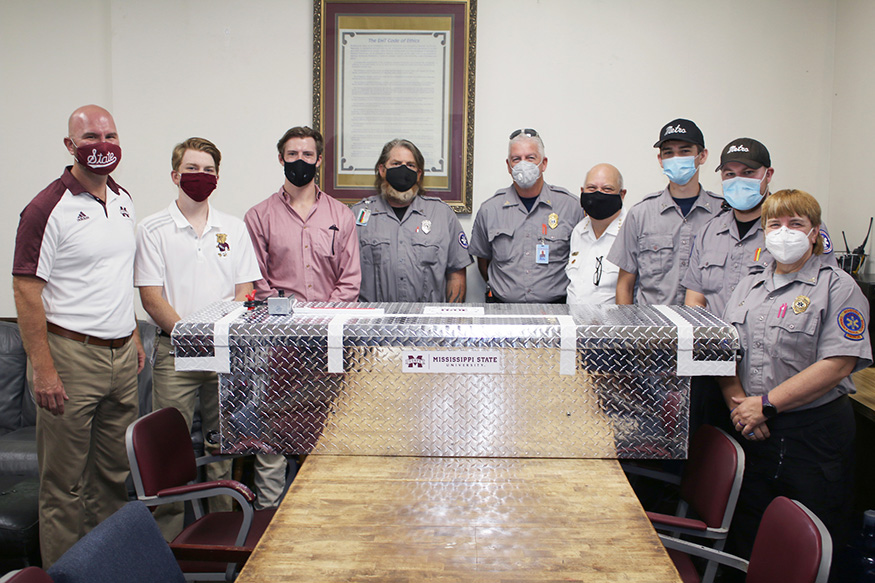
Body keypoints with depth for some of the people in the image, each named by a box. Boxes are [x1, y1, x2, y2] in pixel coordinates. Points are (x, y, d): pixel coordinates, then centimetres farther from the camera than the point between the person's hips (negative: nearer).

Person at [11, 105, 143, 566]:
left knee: (114, 472, 16)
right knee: (65, 481, 4)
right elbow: (26, 293, -14)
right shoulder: (49, 208, -11)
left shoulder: (123, 200, 11)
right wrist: (44, 369, -18)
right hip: (70, 357, -7)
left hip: (121, 355, 7)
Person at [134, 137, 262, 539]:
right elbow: (151, 297, -4)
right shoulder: (153, 230, 3)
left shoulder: (234, 228, 11)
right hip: (175, 351, -2)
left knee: (223, 445, 7)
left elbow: (244, 292, 9)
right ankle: (167, 540, 8)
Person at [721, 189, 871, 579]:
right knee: (746, 537, 13)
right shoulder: (749, 287, 13)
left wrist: (766, 404, -16)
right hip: (749, 430, 5)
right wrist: (738, 402, -10)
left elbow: (837, 364, -15)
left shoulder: (838, 287, -5)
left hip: (813, 433, -5)